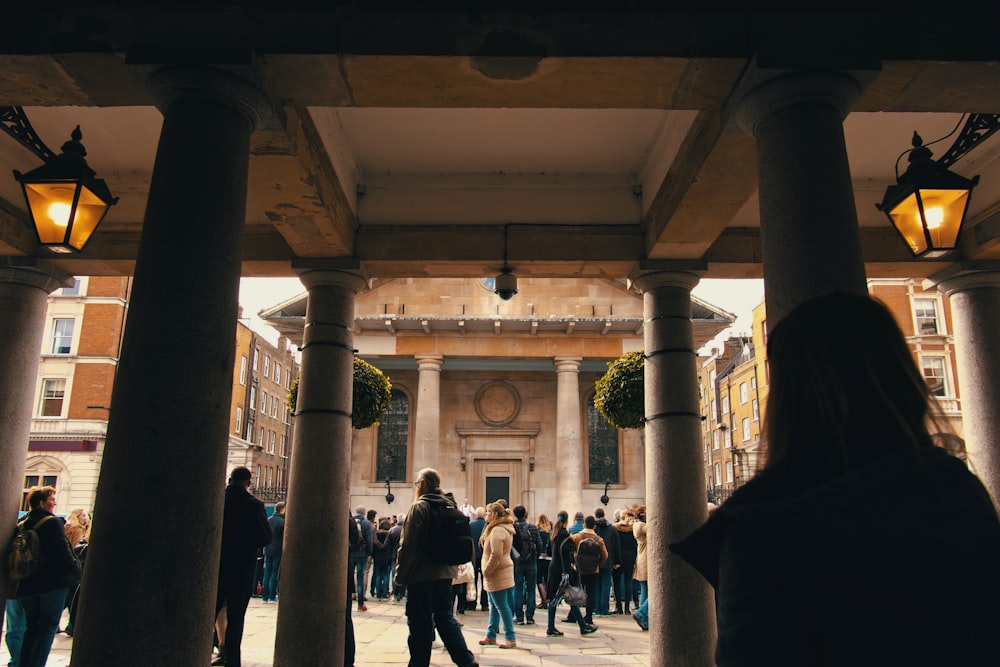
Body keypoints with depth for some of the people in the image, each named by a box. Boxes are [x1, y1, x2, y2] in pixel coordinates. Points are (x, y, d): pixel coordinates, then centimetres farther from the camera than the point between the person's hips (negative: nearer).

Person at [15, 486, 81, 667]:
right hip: (53, 583, -7)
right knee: (48, 627, 1)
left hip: (27, 585, 7)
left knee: (31, 627, 16)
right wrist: (76, 572, -5)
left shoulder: (23, 524, 10)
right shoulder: (53, 522, -13)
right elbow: (63, 552, -17)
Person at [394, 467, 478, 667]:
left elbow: (408, 544, -14)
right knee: (445, 616, 12)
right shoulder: (450, 506, 10)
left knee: (420, 621, 3)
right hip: (445, 573, 7)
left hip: (421, 574, -7)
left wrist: (400, 573, -6)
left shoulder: (419, 507, -11)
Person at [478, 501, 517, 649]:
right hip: (499, 574, 11)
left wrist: (486, 570, -15)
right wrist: (487, 570, 16)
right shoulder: (504, 529, 13)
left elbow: (496, 555, -26)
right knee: (494, 606, 16)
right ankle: (491, 635, 25)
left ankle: (510, 638, 3)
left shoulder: (497, 530, -21)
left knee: (502, 606, -4)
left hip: (497, 574, -11)